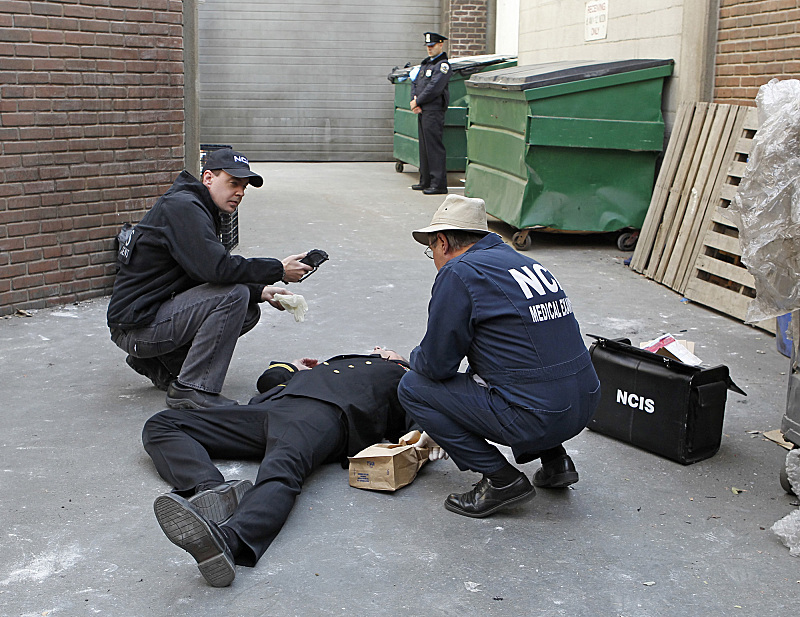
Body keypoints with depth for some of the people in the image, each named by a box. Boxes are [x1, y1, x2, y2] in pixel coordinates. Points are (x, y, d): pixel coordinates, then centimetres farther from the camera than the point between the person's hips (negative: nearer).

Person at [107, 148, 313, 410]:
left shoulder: (198, 209, 16)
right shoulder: (182, 206, -16)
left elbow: (210, 272, 15)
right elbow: (216, 268, -28)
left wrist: (260, 291, 0)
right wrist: (279, 270, -19)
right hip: (136, 326, -10)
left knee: (248, 311, 7)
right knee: (234, 295, -22)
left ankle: (158, 363, 11)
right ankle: (192, 388, -16)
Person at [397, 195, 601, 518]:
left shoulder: (458, 273, -8)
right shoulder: (527, 262, 17)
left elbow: (436, 365, -7)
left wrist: (415, 358, 18)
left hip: (537, 418, -8)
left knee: (413, 388, 4)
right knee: (481, 376, 34)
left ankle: (501, 479, 2)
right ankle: (554, 460, 21)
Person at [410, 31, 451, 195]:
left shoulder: (442, 65, -8)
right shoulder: (425, 63, 20)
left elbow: (434, 88, -18)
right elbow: (415, 83, 17)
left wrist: (417, 102, -11)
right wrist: (414, 102, -1)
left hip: (434, 111, -9)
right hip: (422, 111, 9)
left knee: (434, 147, -10)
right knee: (424, 147, 12)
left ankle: (439, 184, -9)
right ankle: (425, 182, 19)